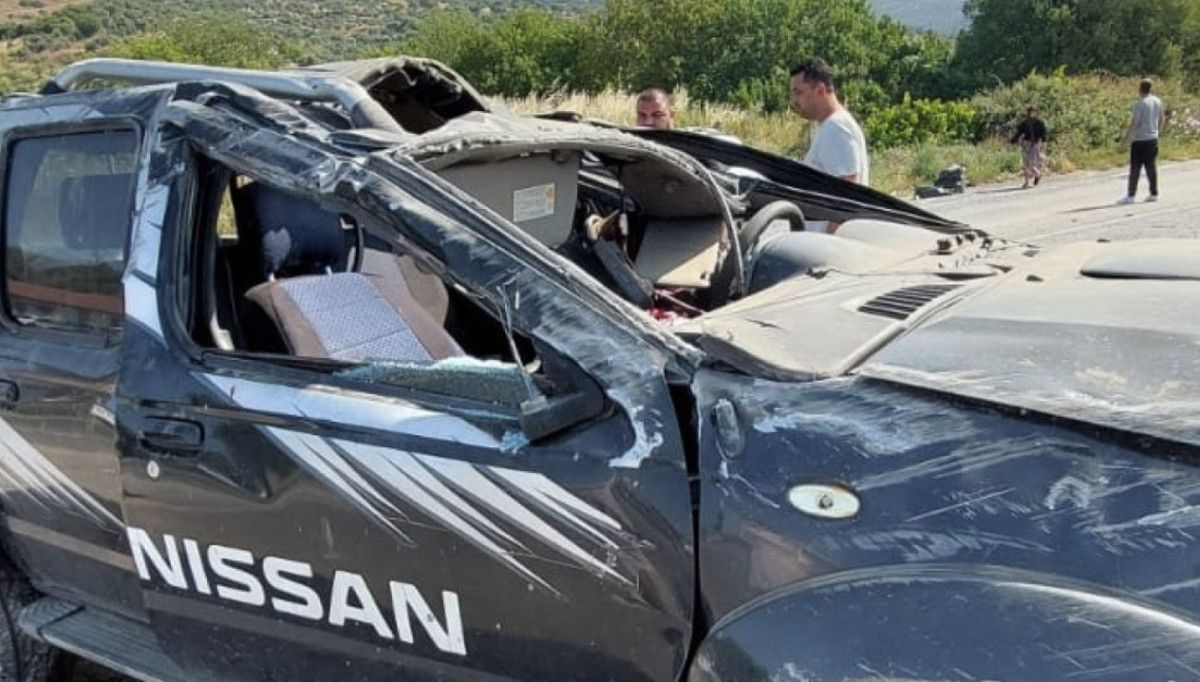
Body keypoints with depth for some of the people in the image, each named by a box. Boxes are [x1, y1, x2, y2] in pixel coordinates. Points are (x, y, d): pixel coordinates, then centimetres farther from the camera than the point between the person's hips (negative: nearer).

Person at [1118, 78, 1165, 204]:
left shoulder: (1139, 104, -16)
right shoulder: (1158, 102, 7)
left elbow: (1134, 123, -17)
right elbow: (1162, 119, 16)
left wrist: (1125, 139, -11)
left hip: (1140, 140, -7)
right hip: (1153, 139, 7)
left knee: (1135, 168, -3)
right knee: (1152, 167, 11)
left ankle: (1131, 195, -2)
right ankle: (1154, 194, 14)